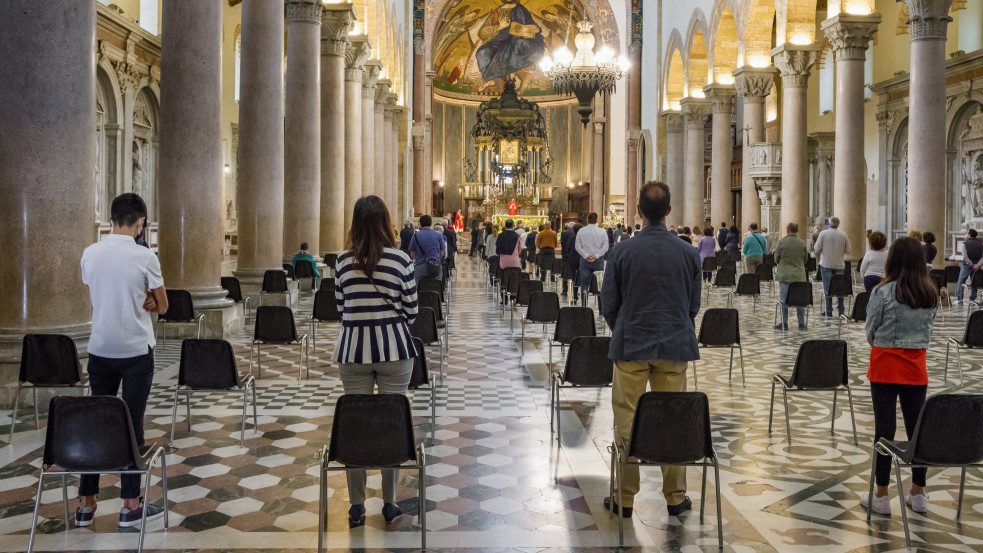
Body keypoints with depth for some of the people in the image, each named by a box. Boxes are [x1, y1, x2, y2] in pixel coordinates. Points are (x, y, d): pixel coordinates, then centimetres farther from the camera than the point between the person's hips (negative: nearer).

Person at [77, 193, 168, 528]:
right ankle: (130, 506, 9)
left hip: (100, 350, 4)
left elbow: (96, 298, 12)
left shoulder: (90, 254, 0)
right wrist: (141, 301, 6)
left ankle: (86, 504, 16)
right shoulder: (145, 257, -13)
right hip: (136, 352, -4)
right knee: (132, 424, 2)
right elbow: (161, 306, -3)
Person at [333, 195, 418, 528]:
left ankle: (356, 506, 14)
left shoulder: (344, 261, -1)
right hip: (394, 349, -1)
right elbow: (410, 310, -2)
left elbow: (341, 307, 6)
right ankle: (389, 504, 14)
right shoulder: (400, 260, -6)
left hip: (353, 349, 2)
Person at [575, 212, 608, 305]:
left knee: (584, 286, 4)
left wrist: (586, 256, -7)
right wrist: (596, 256, -9)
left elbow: (577, 246, -3)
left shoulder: (581, 231, 1)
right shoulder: (602, 232, -1)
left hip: (584, 260, 1)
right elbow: (605, 247, -6)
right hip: (598, 261, 0)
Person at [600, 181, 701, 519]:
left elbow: (608, 304, -1)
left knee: (627, 423, 6)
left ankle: (625, 498, 12)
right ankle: (675, 498, 17)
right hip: (675, 347, 2)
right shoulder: (688, 253, -2)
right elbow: (694, 305, 7)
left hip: (631, 346, -2)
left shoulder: (622, 252, -8)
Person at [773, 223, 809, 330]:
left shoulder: (782, 242, -8)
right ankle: (801, 324, 14)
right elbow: (805, 259, 10)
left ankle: (784, 323, 7)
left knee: (784, 300, 5)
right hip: (799, 275, 2)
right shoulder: (803, 243, -1)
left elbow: (776, 259, 1)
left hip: (784, 274, -2)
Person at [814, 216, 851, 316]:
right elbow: (848, 250, 3)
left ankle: (828, 311, 1)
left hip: (826, 264, -2)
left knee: (827, 288, 1)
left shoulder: (823, 234, -6)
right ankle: (841, 310, 14)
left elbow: (817, 249, -6)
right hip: (839, 265, 2)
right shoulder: (843, 236, -1)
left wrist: (818, 258, 12)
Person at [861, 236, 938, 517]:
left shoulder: (884, 292, -13)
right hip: (916, 367, 4)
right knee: (917, 427, 11)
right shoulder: (930, 295, 2)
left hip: (885, 364, -4)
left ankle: (881, 496, 7)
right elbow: (928, 332, 9)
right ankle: (918, 495, 19)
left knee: (885, 428, 1)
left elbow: (871, 332, -5)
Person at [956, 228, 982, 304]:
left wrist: (971, 265, -12)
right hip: (977, 267, 4)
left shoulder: (965, 243, -7)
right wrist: (978, 264, -12)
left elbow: (965, 257, -16)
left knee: (961, 282, 4)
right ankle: (972, 299, 13)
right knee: (974, 283, 12)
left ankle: (959, 299, 0)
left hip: (967, 266, -4)